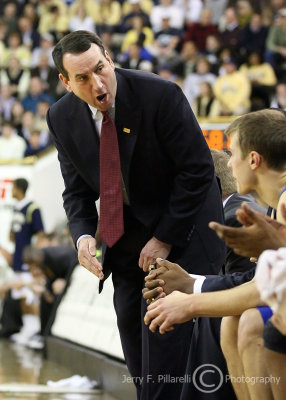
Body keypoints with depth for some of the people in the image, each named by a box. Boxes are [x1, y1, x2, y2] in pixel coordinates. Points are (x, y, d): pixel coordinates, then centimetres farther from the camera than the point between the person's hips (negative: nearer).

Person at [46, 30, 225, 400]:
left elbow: (197, 170, -17)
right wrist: (83, 235, -17)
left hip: (181, 233, -5)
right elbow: (77, 190, 3)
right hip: (127, 238, 5)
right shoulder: (62, 118, -6)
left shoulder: (160, 95, -23)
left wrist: (165, 238, -16)